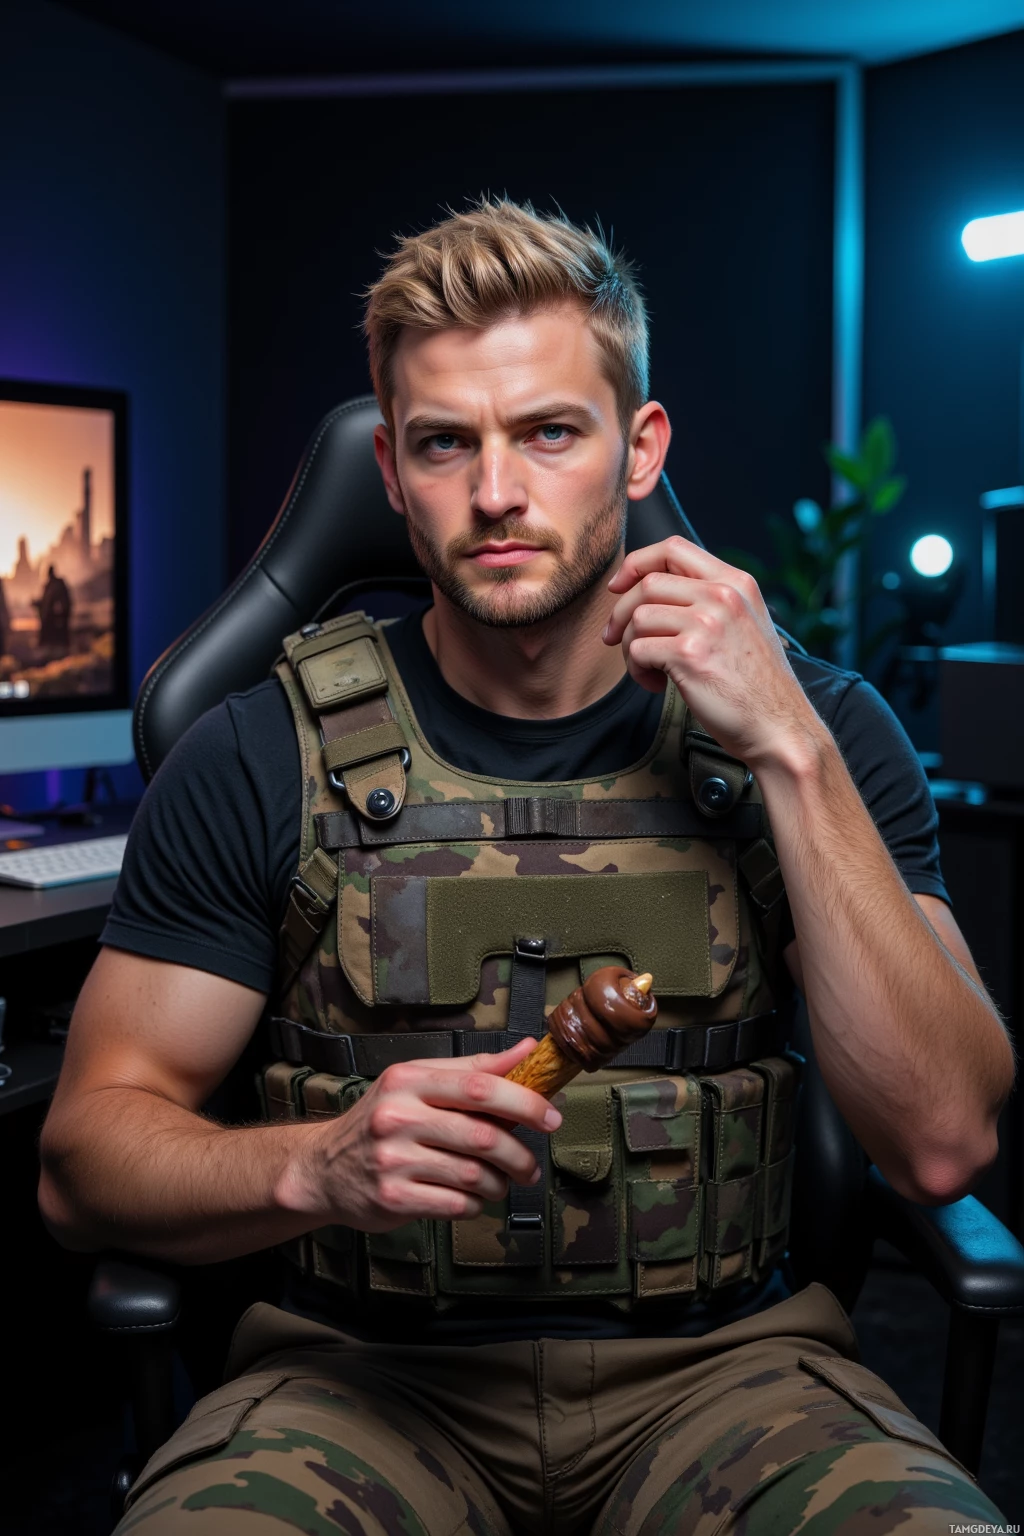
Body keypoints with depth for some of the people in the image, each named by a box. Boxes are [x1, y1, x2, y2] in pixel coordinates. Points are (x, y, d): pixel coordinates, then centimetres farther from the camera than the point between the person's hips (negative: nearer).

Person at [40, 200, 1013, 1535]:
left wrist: (790, 753, -16)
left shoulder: (813, 729, 1)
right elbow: (86, 1153, -1)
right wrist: (320, 1164, -22)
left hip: (719, 1364, 1)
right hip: (371, 1367, 0)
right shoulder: (267, 759, -1)